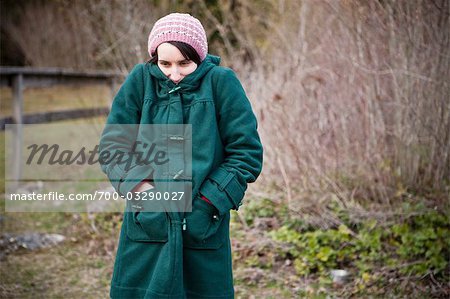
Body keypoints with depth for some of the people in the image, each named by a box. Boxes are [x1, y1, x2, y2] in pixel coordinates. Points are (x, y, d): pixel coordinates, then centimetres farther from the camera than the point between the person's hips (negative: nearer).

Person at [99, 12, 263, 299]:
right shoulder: (141, 81, 0)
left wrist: (207, 200, -12)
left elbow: (247, 154, -5)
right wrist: (140, 186, -14)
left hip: (203, 229, -1)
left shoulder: (221, 82, -5)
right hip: (147, 225, 1)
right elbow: (113, 144, 1)